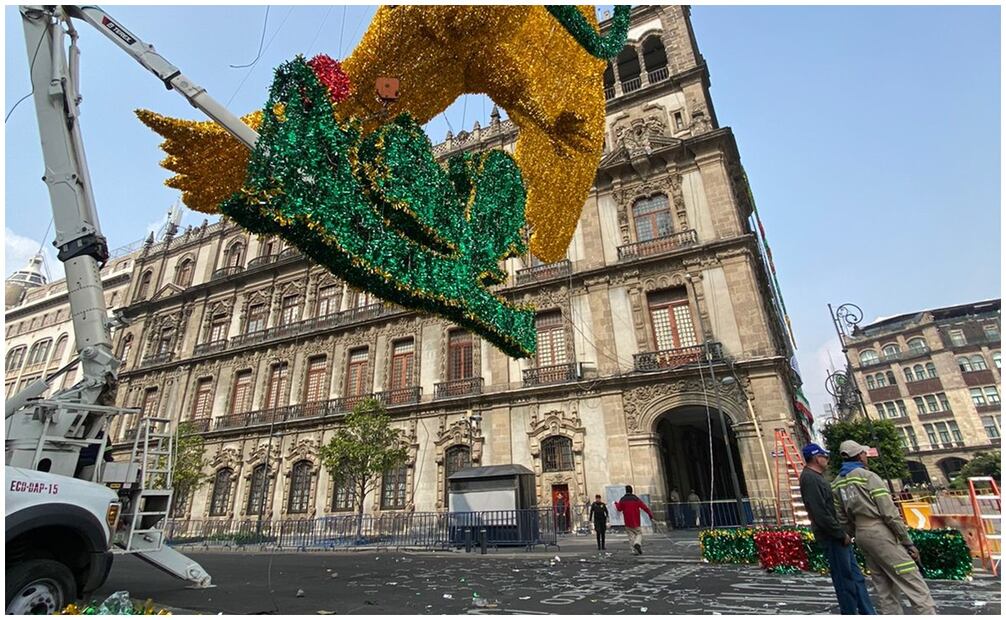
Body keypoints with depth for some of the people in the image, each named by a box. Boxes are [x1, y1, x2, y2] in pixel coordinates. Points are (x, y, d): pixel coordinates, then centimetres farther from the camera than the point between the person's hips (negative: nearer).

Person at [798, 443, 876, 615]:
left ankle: (868, 613, 24)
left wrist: (843, 532, 13)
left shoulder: (816, 477, 15)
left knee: (855, 576, 15)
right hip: (832, 537, -10)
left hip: (837, 535, 10)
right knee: (845, 580, 0)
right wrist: (841, 534, -17)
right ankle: (850, 612, 9)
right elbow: (820, 513, -24)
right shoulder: (810, 478, -19)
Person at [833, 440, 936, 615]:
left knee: (884, 587, 12)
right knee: (912, 582, -3)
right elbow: (890, 513, -13)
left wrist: (857, 537, 19)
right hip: (879, 532, -7)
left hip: (861, 535, 7)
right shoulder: (868, 476, -10)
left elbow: (842, 519, 10)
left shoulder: (836, 484, 10)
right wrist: (908, 542, -7)